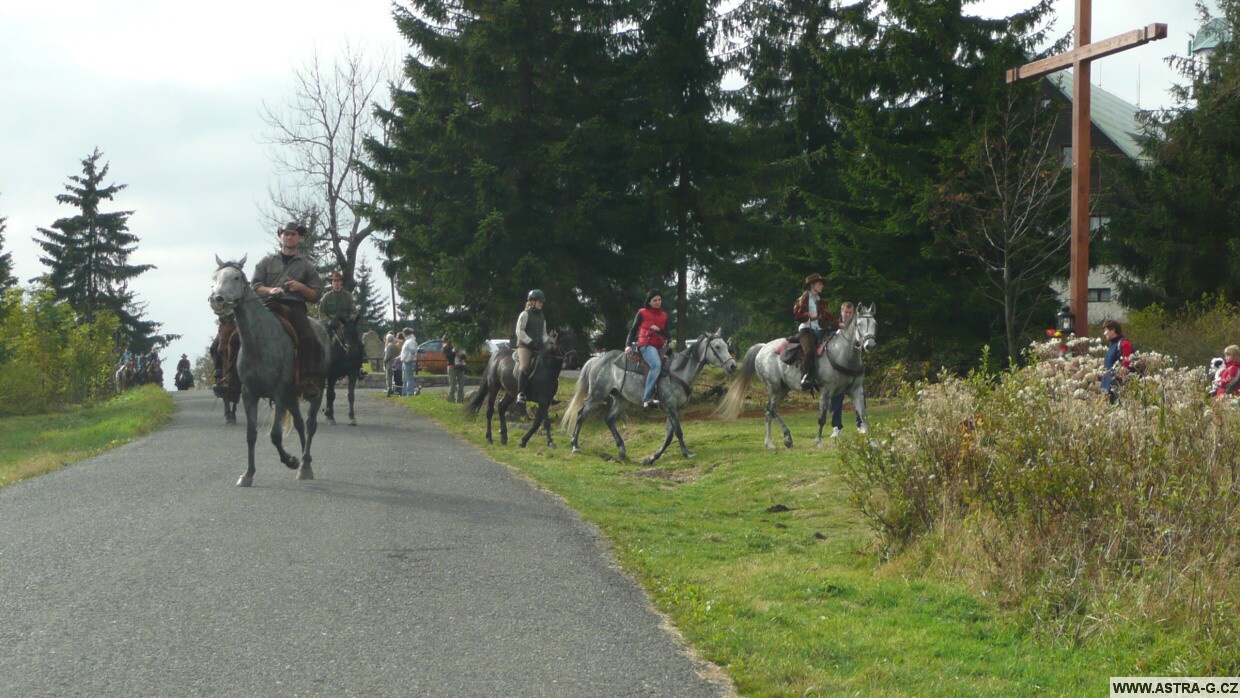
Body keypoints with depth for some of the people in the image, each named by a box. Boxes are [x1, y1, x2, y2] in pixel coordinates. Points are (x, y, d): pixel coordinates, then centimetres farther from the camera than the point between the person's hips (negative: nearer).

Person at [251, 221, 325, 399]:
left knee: (309, 340, -27)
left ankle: (309, 381, -27)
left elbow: (316, 295, 16)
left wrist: (301, 287, -4)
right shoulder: (266, 261, 21)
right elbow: (255, 286, 11)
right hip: (269, 306, 0)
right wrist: (270, 290, -10)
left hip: (295, 308, 0)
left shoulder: (306, 266, 20)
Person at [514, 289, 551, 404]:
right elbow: (519, 331, -8)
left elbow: (544, 333, 23)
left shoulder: (541, 317, 20)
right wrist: (530, 342, -15)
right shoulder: (525, 314, -1)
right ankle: (520, 393, -28)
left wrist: (547, 342, 3)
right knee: (525, 367, -27)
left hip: (537, 346, 7)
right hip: (524, 345, -7)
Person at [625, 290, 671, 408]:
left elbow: (668, 335, 9)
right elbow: (633, 329, 7)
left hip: (659, 346, 7)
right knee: (656, 365, -31)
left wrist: (659, 330, -11)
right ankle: (647, 398, -34)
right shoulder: (642, 313, 4)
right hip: (646, 344, -7)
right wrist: (629, 345, -3)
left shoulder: (664, 316, 14)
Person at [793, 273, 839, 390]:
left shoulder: (820, 301, 24)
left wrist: (838, 324, 6)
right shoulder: (803, 299, 5)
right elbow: (796, 315, -3)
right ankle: (805, 377, -33)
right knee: (809, 350, -32)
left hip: (819, 330, 7)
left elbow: (827, 316, 22)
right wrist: (809, 315, -20)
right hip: (806, 329, -7)